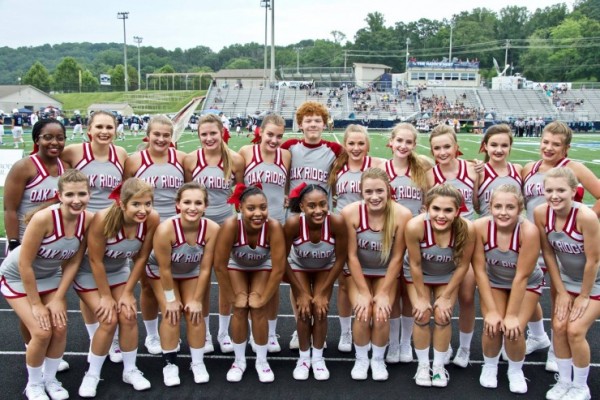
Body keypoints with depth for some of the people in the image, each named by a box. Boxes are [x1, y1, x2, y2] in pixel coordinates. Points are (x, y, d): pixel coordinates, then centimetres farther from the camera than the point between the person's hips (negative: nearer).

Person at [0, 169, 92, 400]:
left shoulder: (87, 220, -20)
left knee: (60, 329, -3)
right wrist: (36, 304, -19)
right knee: (42, 332, -13)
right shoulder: (44, 218, -36)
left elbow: (73, 262, -9)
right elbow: (24, 264, -26)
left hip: (50, 276, 4)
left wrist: (58, 299, -10)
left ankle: (50, 379, 22)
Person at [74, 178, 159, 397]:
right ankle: (92, 374, 9)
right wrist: (106, 296, -15)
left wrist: (127, 292, -8)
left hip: (119, 271, 4)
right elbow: (95, 260, -25)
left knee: (129, 316, -4)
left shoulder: (152, 219, -27)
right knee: (109, 320, -12)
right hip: (90, 274, -3)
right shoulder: (103, 219, -38)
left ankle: (130, 370, 18)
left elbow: (141, 257, -12)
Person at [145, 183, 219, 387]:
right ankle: (169, 364, 8)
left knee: (195, 314, -2)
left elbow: (205, 268, -21)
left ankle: (198, 362, 15)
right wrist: (171, 299, -14)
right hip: (160, 272, -2)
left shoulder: (212, 229, -34)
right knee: (171, 314, -9)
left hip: (192, 272, 2)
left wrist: (197, 300, -13)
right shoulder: (165, 229, -40)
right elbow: (165, 268, -26)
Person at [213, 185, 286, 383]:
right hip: (236, 266, 0)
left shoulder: (274, 227, -39)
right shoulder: (231, 225, -40)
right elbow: (219, 265, -28)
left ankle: (262, 361, 15)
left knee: (259, 310, -4)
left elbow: (278, 269, -30)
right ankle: (239, 361, 16)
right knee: (240, 310, -3)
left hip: (262, 267, 0)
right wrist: (233, 297, -18)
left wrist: (263, 298, -20)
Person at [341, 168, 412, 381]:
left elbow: (397, 257, -16)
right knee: (362, 314, -17)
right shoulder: (350, 213, -27)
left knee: (381, 315, -16)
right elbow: (352, 255, -16)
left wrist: (384, 293, -13)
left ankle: (378, 360, 14)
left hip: (386, 272, 0)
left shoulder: (402, 215, -27)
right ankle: (361, 359, 12)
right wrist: (364, 292, -14)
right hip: (358, 271, 0)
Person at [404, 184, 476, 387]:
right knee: (422, 316, -3)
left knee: (443, 317, -2)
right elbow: (415, 265, -23)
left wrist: (446, 297, -10)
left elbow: (462, 265, -18)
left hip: (448, 276, 1)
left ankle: (439, 366, 21)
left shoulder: (467, 229, -36)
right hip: (418, 275, -1)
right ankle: (423, 365, 20)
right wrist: (421, 297, -11)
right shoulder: (415, 226, -39)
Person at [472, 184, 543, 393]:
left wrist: (512, 315, -19)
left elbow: (521, 277, -26)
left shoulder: (529, 231, -35)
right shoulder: (480, 227, -30)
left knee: (513, 330, -16)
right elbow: (479, 270, -20)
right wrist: (491, 311, -17)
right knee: (493, 326, -15)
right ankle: (489, 366, 17)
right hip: (493, 282, 1)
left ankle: (516, 371, 16)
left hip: (527, 284, -1)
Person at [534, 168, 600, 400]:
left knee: (575, 330, -11)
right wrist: (561, 292, -4)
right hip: (567, 279, 4)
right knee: (558, 326, -3)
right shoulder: (541, 213, -19)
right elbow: (548, 254, -8)